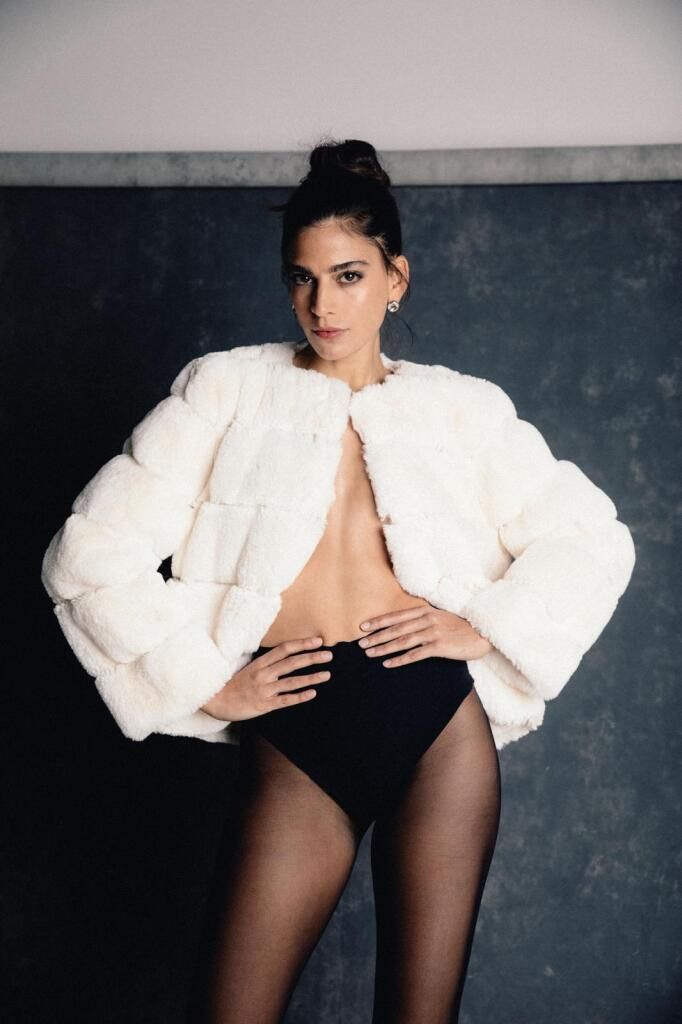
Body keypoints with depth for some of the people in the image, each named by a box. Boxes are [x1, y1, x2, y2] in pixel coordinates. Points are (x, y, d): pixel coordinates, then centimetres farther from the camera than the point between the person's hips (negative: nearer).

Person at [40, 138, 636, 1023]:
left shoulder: (463, 408, 10)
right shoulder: (228, 389, 6)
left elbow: (594, 538, 11)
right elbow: (89, 556, 1)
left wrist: (487, 627, -1)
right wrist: (207, 682, -2)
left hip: (439, 719, 1)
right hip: (296, 729, -1)